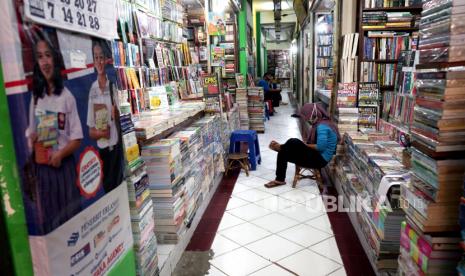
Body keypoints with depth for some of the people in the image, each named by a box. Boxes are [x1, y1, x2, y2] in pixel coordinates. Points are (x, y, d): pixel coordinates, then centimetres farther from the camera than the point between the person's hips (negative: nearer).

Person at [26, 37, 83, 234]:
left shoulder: (66, 96, -7)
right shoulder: (35, 98, 6)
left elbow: (77, 139, -7)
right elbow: (30, 134, 11)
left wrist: (60, 154, -20)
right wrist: (31, 141, -9)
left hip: (64, 167, -4)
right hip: (42, 168, 4)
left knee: (69, 215, 7)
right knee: (46, 217, 14)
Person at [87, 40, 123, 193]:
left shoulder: (112, 85, -2)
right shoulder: (92, 90, 0)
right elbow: (90, 131, 3)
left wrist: (116, 113, -19)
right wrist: (100, 133, -17)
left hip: (116, 146, -1)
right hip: (101, 149, 1)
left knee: (119, 184, 7)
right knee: (106, 186, 10)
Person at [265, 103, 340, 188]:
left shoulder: (322, 126, -20)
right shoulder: (320, 124, 11)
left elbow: (320, 147, -28)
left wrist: (305, 145, -13)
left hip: (320, 159, -10)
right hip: (317, 156, 10)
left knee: (293, 142, -22)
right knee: (284, 153, 2)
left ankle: (280, 147, 9)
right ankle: (279, 180, 6)